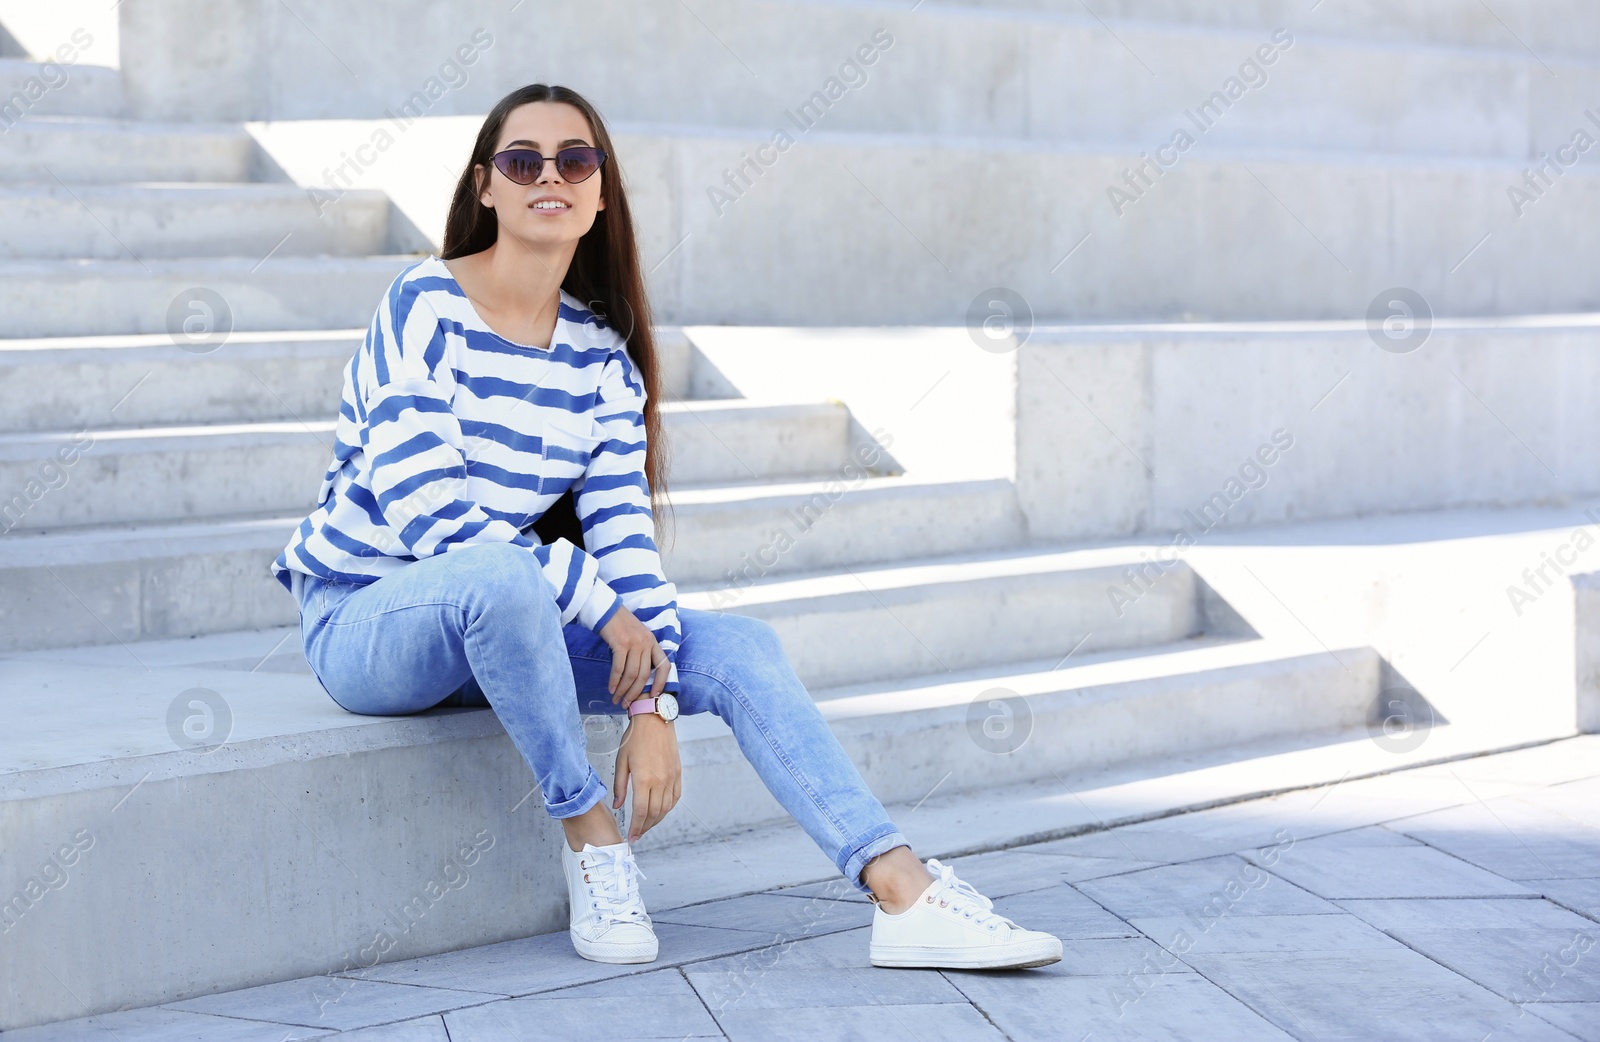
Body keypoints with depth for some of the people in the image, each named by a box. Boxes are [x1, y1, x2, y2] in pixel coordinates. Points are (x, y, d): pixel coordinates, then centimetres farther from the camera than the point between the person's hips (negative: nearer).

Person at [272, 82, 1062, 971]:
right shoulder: (424, 306, -14)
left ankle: (901, 892, -15)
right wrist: (601, 607, -20)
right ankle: (587, 826, -17)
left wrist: (652, 705, -16)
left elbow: (623, 526, -4)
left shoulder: (599, 353, 3)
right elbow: (427, 514, -22)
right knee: (504, 577, -39)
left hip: (507, 627, 6)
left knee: (736, 646, -10)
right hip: (363, 616, -6)